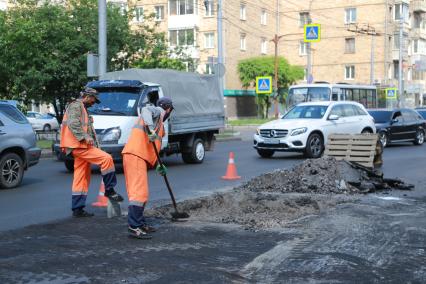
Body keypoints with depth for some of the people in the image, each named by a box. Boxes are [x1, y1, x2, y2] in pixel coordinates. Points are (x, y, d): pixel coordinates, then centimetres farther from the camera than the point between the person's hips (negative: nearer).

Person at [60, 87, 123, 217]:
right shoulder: (76, 105, -4)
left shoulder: (82, 108, 28)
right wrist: (85, 137, -28)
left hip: (82, 146, 11)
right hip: (79, 146, -11)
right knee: (106, 159, -19)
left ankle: (77, 209, 11)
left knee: (81, 179, 9)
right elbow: (73, 124, -20)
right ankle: (109, 190, -12)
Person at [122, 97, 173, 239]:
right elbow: (145, 110, -20)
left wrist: (159, 164, 31)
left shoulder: (158, 122, 32)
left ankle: (140, 223, 20)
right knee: (139, 191, -15)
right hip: (135, 154, -10)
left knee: (141, 192, 14)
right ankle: (134, 227, -19)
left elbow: (151, 147, 34)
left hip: (140, 156, 10)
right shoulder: (158, 111, 4)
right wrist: (150, 128, -35)